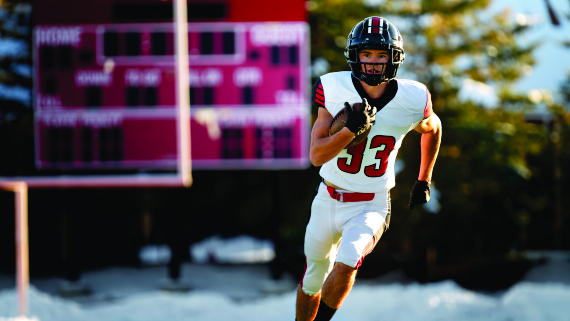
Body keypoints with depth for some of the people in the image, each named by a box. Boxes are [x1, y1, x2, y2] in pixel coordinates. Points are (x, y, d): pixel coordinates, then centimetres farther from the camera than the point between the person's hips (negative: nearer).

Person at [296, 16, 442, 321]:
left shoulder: (411, 100, -13)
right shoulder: (334, 89, -13)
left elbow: (432, 129, 12)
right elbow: (317, 155, -15)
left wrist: (424, 181, 16)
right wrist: (352, 129, -30)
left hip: (370, 206, -2)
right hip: (328, 201, 2)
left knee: (345, 264, -28)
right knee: (313, 279, 16)